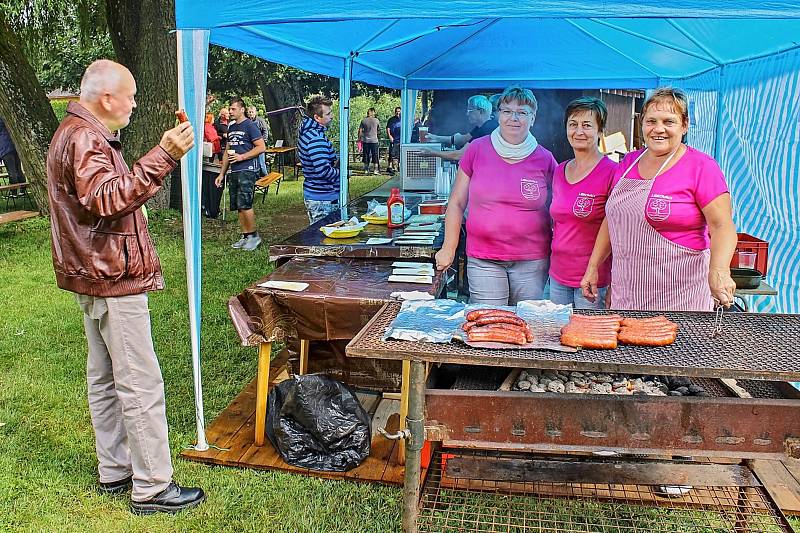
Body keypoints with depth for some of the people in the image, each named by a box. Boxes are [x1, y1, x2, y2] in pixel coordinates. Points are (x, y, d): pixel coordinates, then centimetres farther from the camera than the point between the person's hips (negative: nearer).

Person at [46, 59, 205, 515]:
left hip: (98, 276, 11)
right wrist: (163, 158, -36)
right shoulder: (83, 139, -17)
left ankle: (115, 471, 28)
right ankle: (153, 488, 1)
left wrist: (165, 156, 17)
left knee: (105, 379, 16)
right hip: (111, 278, -11)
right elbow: (108, 198, -32)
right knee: (141, 384, -7)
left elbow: (115, 193, 21)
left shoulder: (81, 135, 17)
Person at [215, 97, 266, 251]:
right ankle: (245, 236, 14)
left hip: (247, 170, -8)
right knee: (238, 207, 7)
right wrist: (222, 174, 20)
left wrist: (241, 157, -15)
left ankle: (254, 236, -1)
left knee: (244, 205, -13)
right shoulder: (231, 127, 18)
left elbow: (261, 147, -11)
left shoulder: (249, 125, -5)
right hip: (234, 172, 8)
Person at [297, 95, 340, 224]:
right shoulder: (316, 138, -23)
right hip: (322, 199, -10)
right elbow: (323, 171, -29)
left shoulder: (306, 131, 10)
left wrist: (334, 161, 5)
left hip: (312, 194, 11)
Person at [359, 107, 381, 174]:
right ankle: (376, 170, 1)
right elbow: (379, 129, 11)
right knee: (375, 155, 4)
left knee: (366, 155, 7)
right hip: (374, 140, -1)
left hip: (366, 140, 1)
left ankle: (366, 170, 8)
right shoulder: (376, 120, -1)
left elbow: (360, 130, 1)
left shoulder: (364, 121, 0)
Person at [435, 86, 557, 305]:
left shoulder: (544, 159, 2)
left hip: (531, 262, 1)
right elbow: (456, 203, 6)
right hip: (482, 261, 0)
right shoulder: (477, 150, 1)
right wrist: (449, 248, 2)